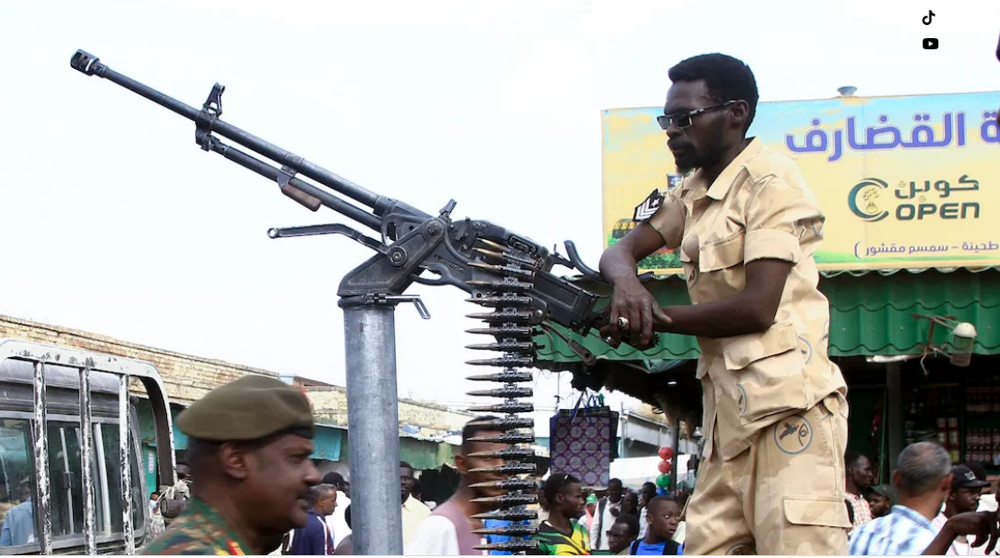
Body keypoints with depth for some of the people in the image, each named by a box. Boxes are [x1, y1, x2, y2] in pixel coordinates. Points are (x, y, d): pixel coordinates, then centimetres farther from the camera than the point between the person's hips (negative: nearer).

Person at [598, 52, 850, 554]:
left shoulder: (771, 180, -6)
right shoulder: (692, 195, 21)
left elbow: (758, 306, -15)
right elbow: (620, 250, 15)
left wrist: (656, 319, -6)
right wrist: (625, 282, -10)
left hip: (788, 401, -8)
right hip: (729, 406, 8)